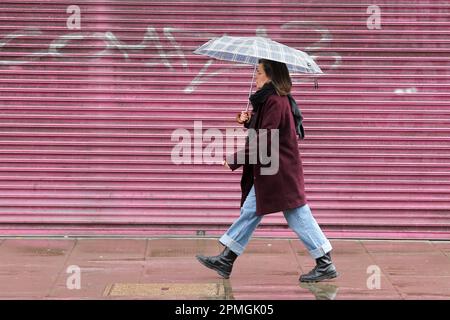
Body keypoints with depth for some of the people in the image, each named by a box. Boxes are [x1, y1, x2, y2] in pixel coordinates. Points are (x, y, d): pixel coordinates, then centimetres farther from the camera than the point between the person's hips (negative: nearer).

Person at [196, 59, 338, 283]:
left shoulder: (276, 101, -18)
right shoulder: (270, 99, 12)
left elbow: (265, 139, -22)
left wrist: (236, 159, -18)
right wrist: (249, 121, 4)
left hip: (280, 171, -11)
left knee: (298, 216, -4)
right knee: (250, 211, 12)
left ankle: (325, 265, 3)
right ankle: (226, 261, 17)